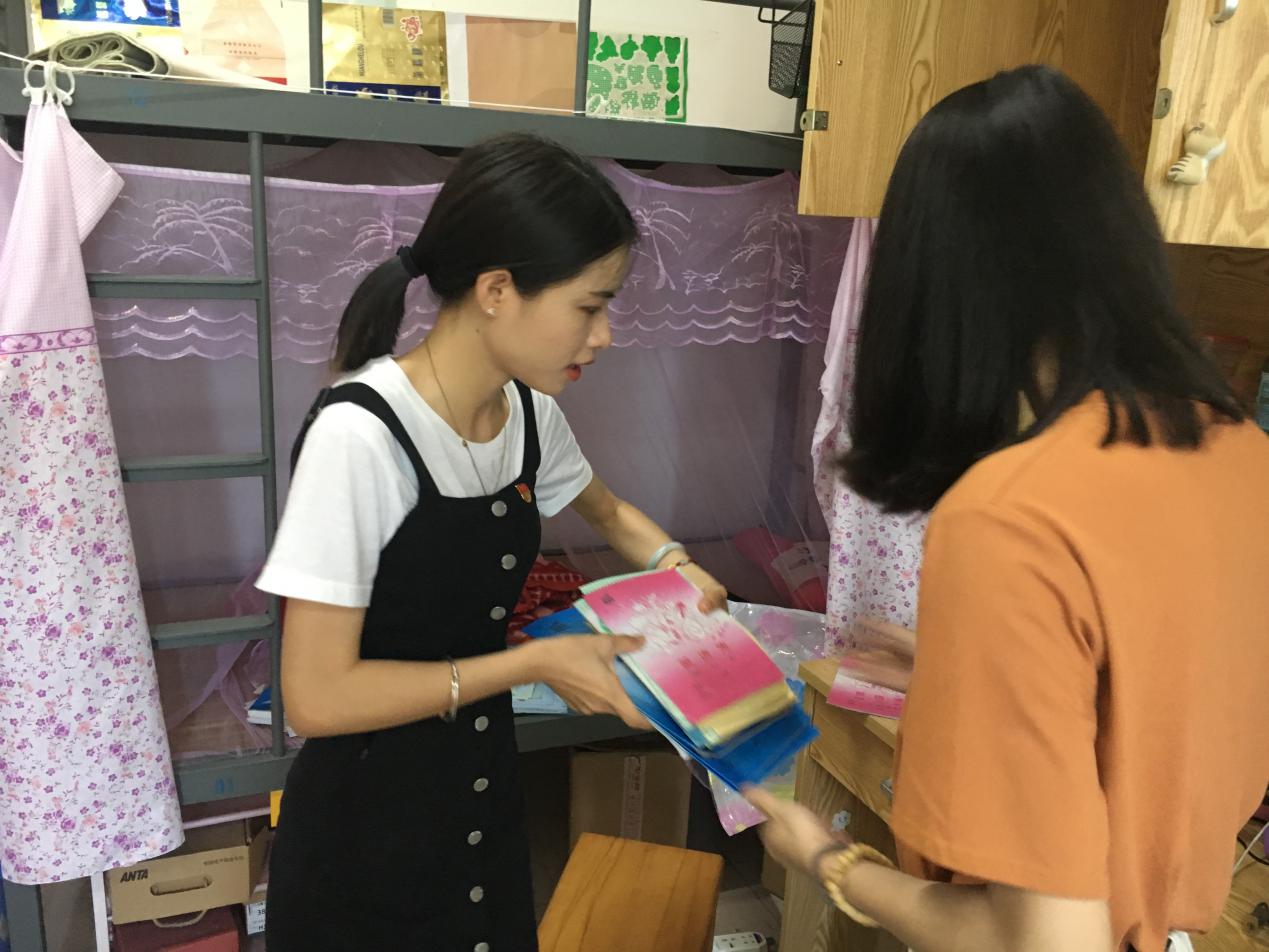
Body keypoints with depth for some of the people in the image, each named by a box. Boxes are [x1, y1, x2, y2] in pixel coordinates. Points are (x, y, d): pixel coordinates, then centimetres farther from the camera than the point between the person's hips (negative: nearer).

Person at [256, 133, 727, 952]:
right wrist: (534, 663, -22)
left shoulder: (528, 412, -6)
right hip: (366, 837, -6)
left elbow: (608, 510, 15)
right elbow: (318, 696, -24)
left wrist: (675, 566, -4)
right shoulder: (360, 436, -27)